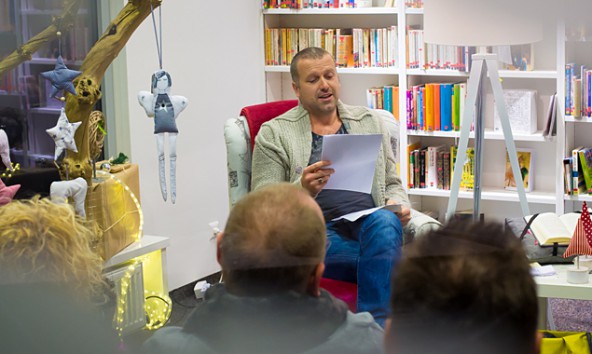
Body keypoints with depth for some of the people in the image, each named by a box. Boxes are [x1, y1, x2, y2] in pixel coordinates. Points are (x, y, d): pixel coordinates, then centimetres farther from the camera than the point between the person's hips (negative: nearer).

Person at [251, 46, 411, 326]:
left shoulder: (370, 122, 21)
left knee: (384, 220, -36)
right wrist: (302, 190, -19)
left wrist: (398, 205, 1)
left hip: (370, 228, 4)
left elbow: (392, 183, 26)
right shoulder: (274, 133, 9)